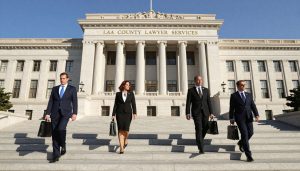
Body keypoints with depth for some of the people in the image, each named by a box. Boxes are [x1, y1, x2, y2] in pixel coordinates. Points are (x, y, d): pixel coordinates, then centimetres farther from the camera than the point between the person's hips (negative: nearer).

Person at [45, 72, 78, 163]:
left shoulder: (72, 89, 5)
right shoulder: (55, 88, 14)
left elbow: (74, 101, -2)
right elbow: (50, 102, 10)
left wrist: (74, 113, -14)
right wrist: (48, 114, 0)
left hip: (65, 113, -3)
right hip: (55, 113, 3)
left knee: (61, 128, -26)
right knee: (54, 133, 2)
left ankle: (63, 145, 4)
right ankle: (56, 155, 12)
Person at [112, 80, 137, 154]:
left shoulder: (131, 94, 7)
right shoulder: (118, 94, 6)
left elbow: (133, 104, 2)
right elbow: (115, 105, 6)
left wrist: (134, 113, -10)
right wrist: (113, 114, 1)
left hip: (128, 113, 0)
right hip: (120, 113, 0)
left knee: (126, 129, -11)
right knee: (120, 130, -6)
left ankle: (126, 140, 24)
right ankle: (121, 148, -1)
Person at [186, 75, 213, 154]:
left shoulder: (206, 90, 11)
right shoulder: (191, 90, 2)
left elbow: (209, 102, 9)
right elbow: (188, 103, -3)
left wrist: (211, 112, 3)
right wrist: (187, 113, -11)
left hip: (205, 112, 4)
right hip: (196, 112, -3)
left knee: (205, 128, 9)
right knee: (199, 129, -8)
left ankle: (199, 140, 38)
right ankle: (201, 148, -4)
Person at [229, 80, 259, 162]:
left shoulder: (249, 95, 15)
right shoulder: (234, 96, 3)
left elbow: (253, 105, 8)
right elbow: (231, 108, 0)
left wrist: (256, 115, -5)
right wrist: (231, 118, -4)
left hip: (248, 117, 5)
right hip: (240, 117, -4)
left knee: (250, 133, 2)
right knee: (244, 134, -9)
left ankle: (241, 143, 34)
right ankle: (248, 155, -6)